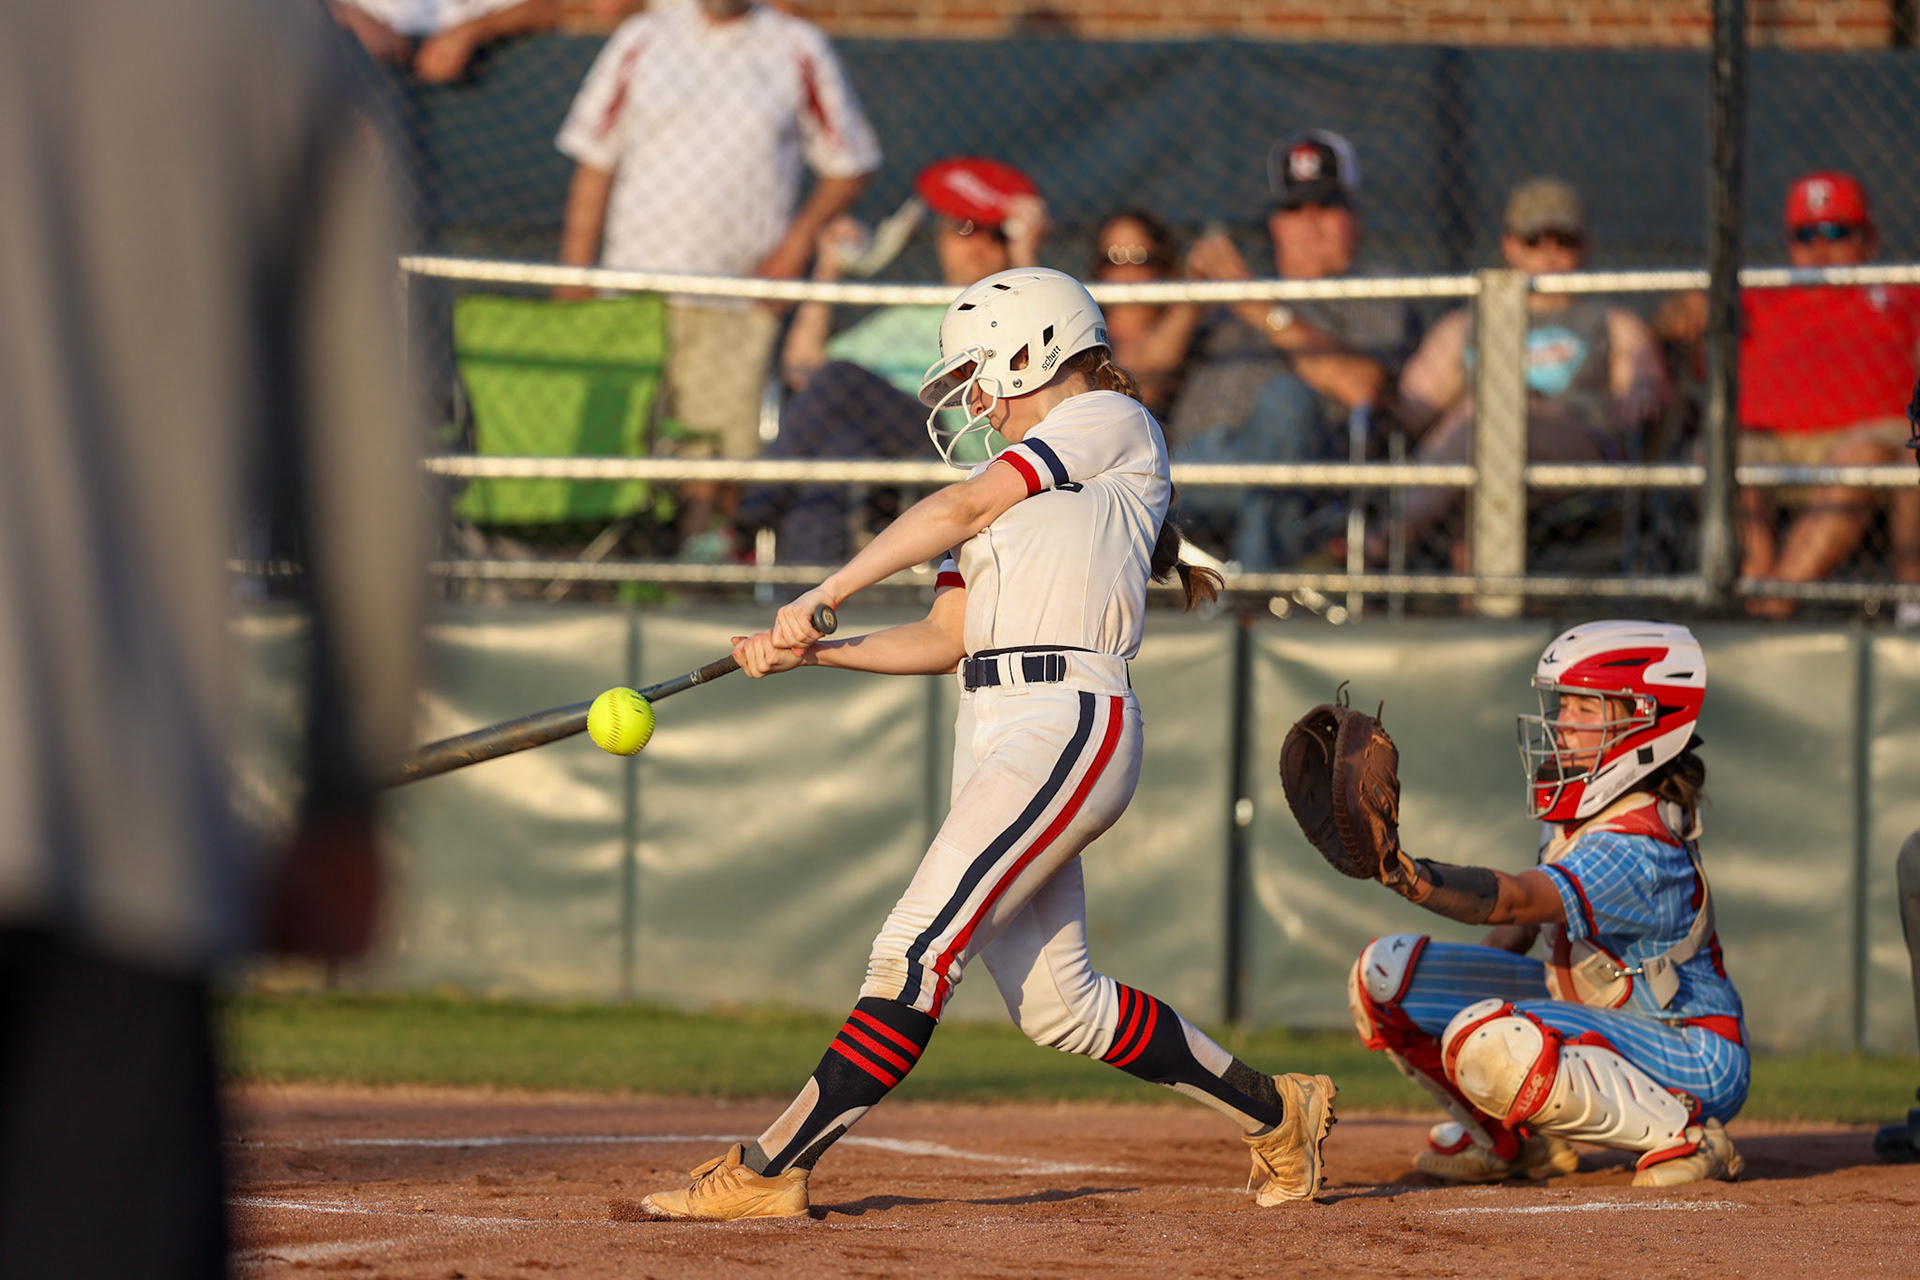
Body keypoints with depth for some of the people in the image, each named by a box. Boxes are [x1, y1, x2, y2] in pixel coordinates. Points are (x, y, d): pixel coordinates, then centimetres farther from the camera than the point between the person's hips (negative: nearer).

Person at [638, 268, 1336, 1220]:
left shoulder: (1111, 422, 3)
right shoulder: (1011, 480, 28)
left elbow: (962, 510, -7)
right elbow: (944, 640, 20)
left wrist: (823, 595, -10)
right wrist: (808, 650, 8)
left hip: (1067, 724, -9)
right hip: (992, 739, 9)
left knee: (916, 953, -16)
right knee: (1057, 1006, 6)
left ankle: (766, 1173, -20)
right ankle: (1275, 1113, 20)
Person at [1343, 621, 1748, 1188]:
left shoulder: (1638, 848, -28)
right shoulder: (1578, 806, 0)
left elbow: (1513, 900, -44)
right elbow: (1525, 920, 16)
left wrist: (1412, 875, -62)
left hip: (1691, 1064, -9)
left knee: (1490, 1041, -38)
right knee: (1383, 975, -3)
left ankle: (1682, 1134, -16)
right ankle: (1508, 1140, 15)